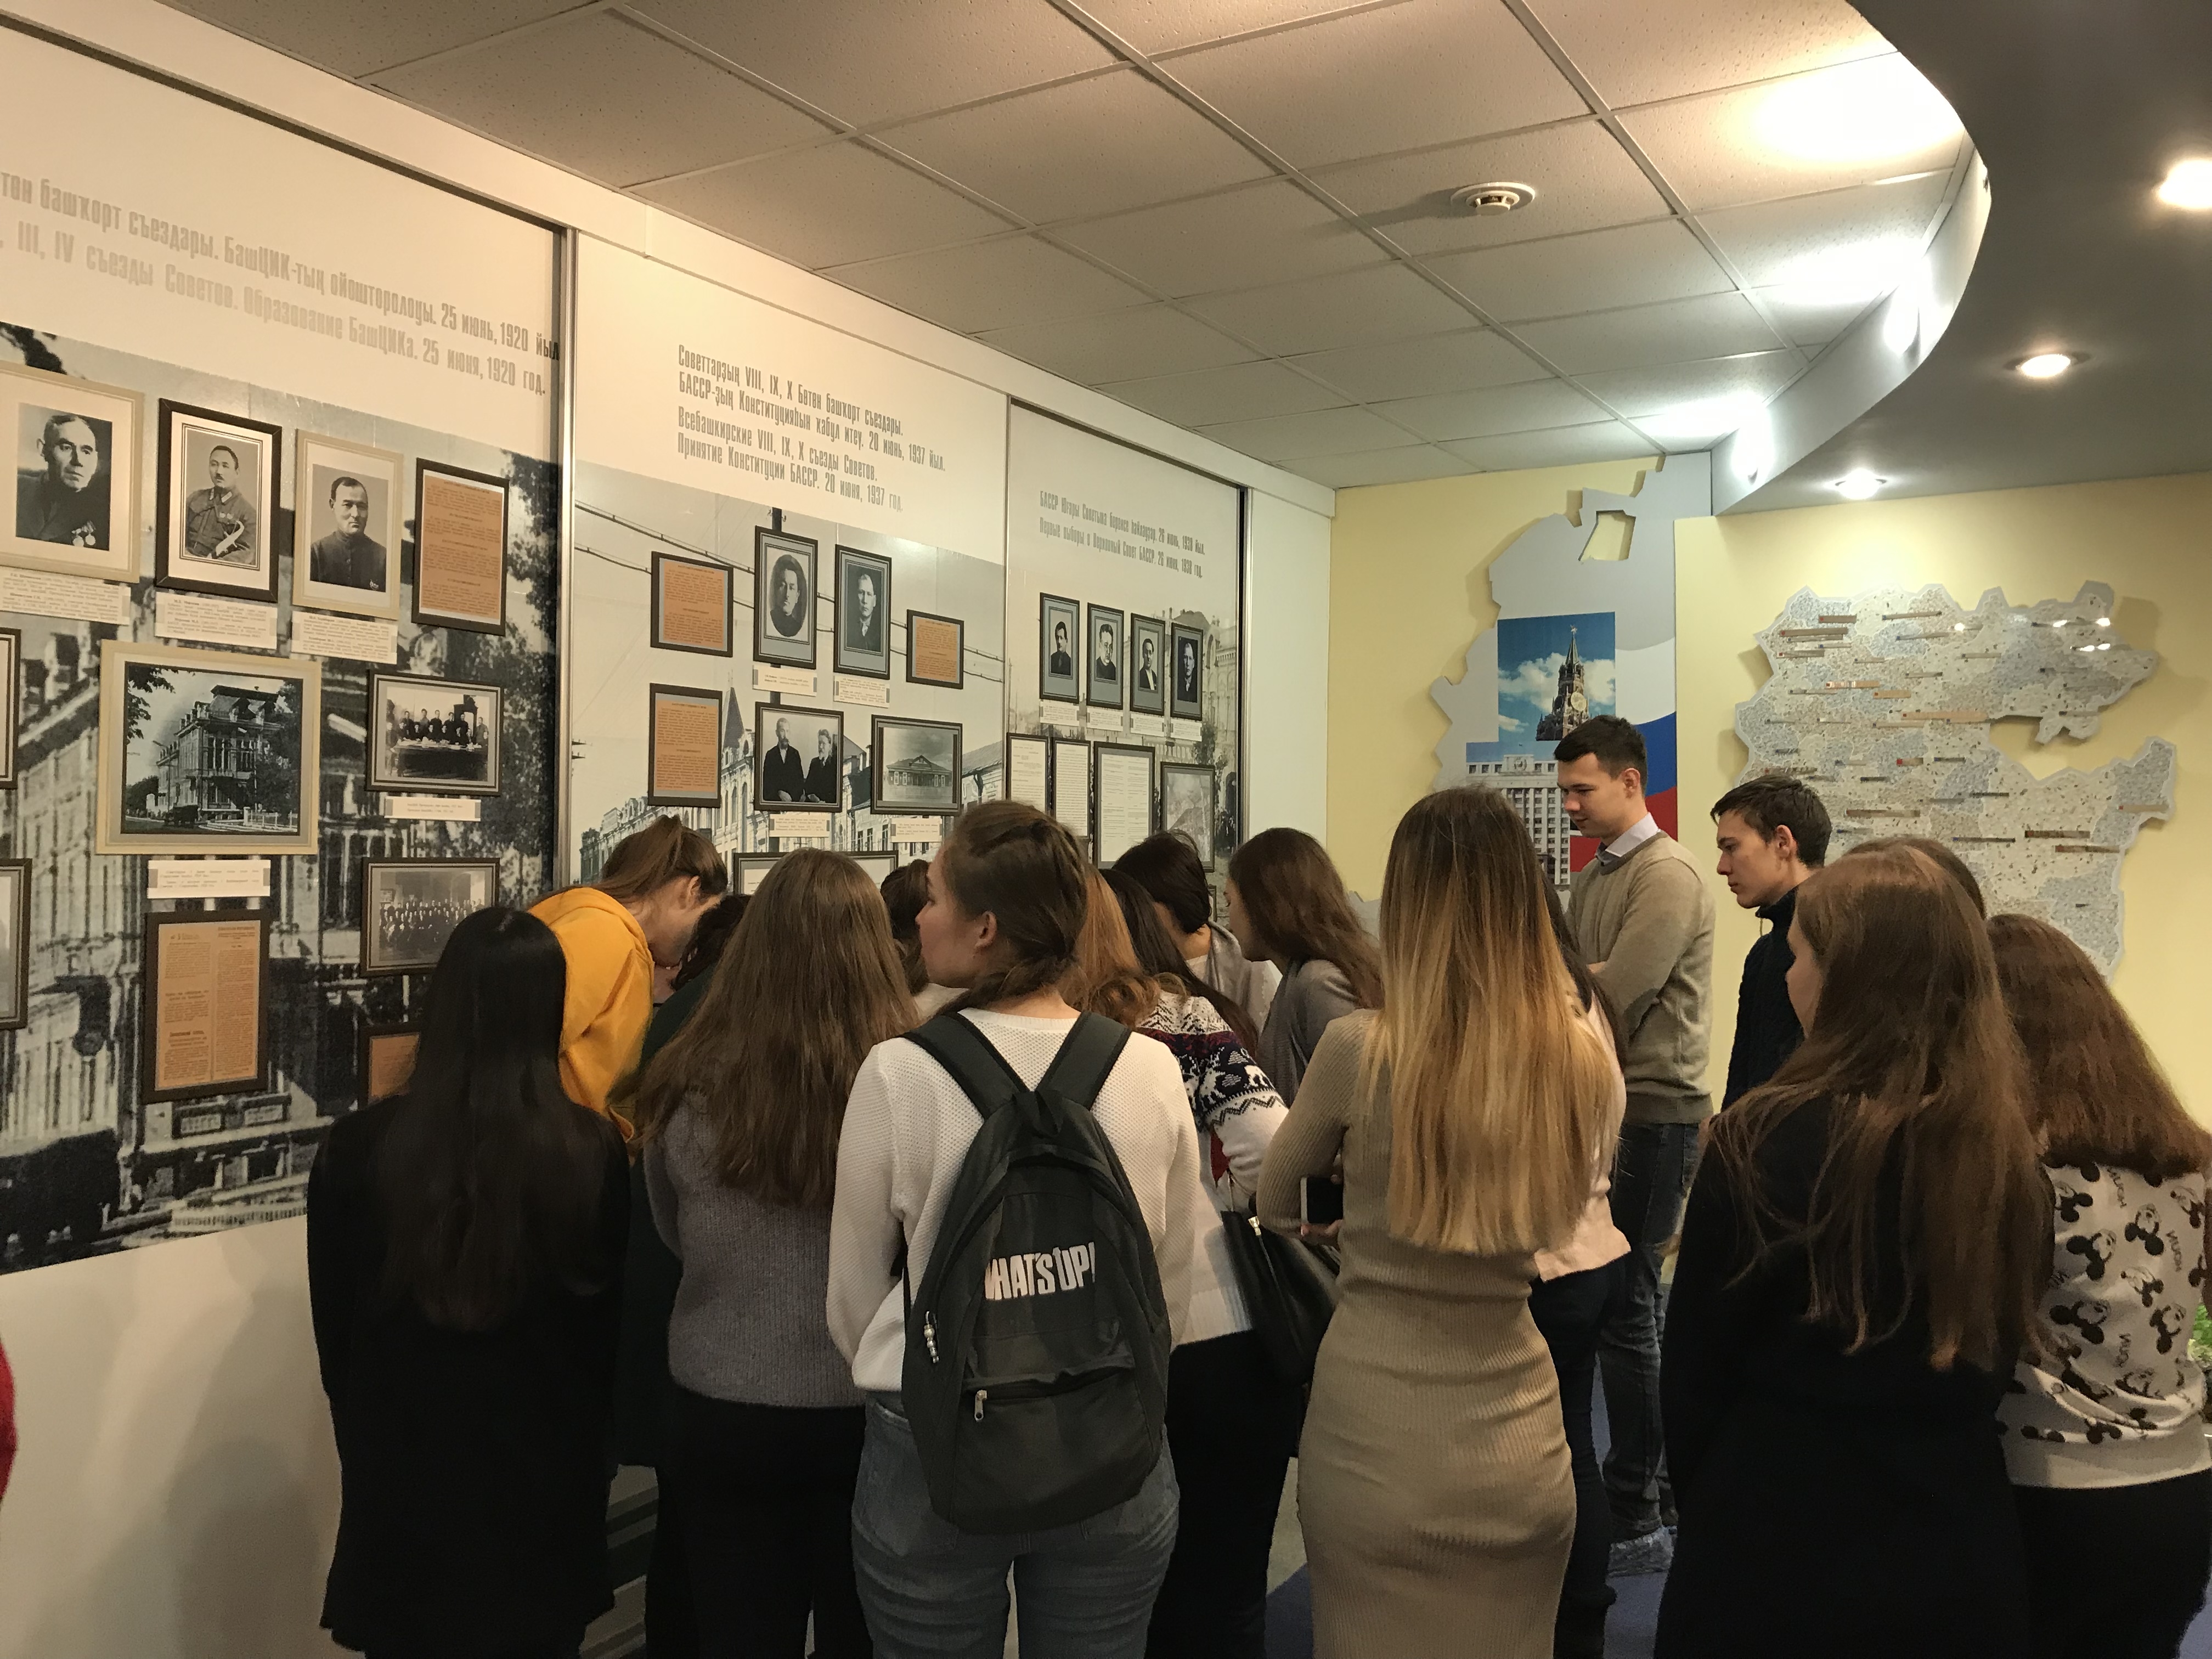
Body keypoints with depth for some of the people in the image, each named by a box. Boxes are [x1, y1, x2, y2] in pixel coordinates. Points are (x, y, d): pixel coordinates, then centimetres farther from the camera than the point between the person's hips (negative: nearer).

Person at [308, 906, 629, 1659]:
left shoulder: (359, 1147, -14)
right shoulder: (593, 1154, -17)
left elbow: (334, 1332, -2)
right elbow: (610, 1332, -3)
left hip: (401, 1484, 1)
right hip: (545, 1487, 0)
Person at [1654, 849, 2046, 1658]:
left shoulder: (1765, 1141, -20)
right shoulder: (2008, 1153, -4)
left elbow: (1695, 1369, -11)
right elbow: (1986, 1372, 8)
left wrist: (1702, 1503, 6)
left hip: (1779, 1556, -4)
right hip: (1960, 1556, 5)